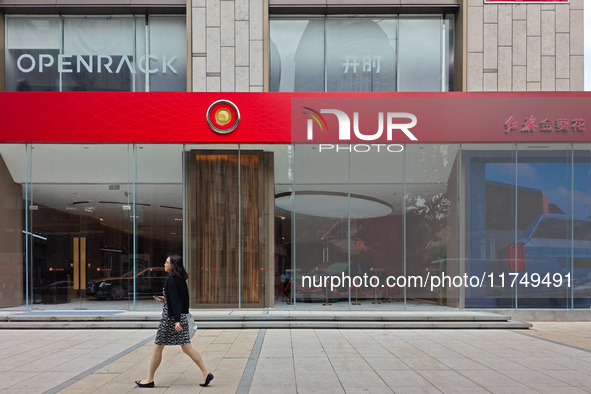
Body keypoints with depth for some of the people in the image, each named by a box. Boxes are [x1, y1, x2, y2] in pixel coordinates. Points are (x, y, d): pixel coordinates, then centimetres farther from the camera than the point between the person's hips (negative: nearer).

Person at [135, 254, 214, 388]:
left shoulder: (171, 281, -16)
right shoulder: (181, 280, 10)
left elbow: (175, 301, -23)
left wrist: (176, 321, -27)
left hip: (171, 317, -8)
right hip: (182, 316, 8)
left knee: (158, 347, 6)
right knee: (187, 348, 7)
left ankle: (150, 379, 16)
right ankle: (206, 373, 0)